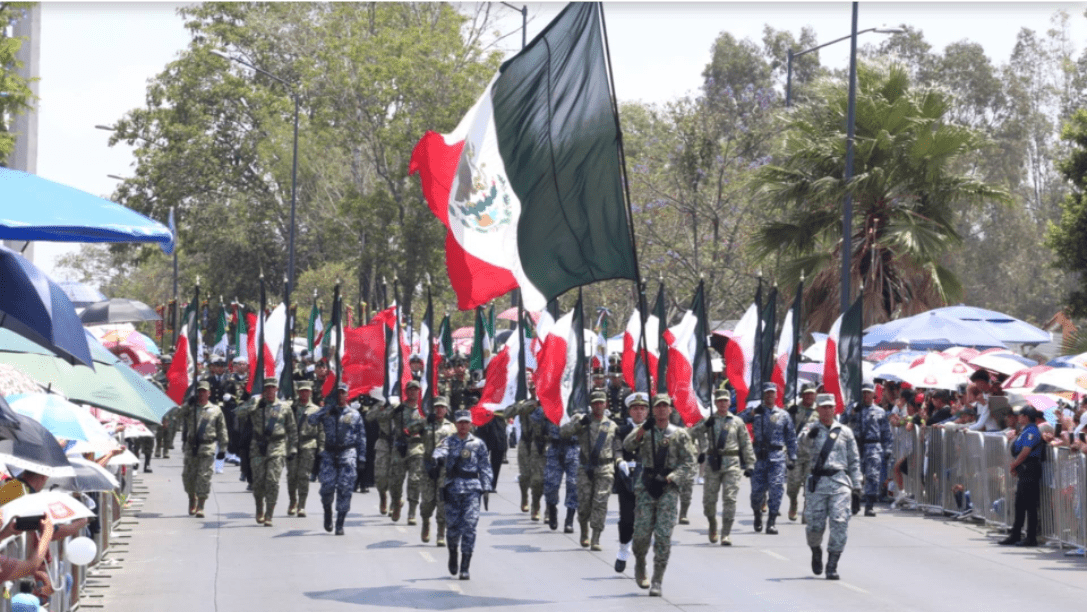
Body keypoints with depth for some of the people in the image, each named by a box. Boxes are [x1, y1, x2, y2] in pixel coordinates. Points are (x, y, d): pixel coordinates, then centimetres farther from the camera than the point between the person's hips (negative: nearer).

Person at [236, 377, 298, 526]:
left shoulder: (284, 407, 9)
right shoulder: (255, 404, 8)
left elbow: (292, 430, 13)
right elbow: (241, 413, -11)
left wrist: (292, 449, 8)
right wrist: (255, 402, -16)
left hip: (277, 448, -1)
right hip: (258, 447, 1)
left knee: (272, 482, -10)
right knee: (258, 481, -1)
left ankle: (268, 516, -7)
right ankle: (259, 510, 24)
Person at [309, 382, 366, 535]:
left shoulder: (354, 415, 10)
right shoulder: (326, 413, 10)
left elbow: (361, 437, 11)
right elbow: (310, 421, -5)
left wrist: (361, 458, 3)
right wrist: (326, 408, -11)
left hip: (348, 454, -1)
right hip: (329, 454, 1)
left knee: (345, 489, -7)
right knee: (327, 486, -9)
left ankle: (340, 524, -2)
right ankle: (327, 510, 22)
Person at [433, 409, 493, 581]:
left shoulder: (478, 444, 9)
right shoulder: (449, 441, 9)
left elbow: (485, 467, 9)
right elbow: (440, 449, -12)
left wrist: (485, 487, 0)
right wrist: (440, 457, -36)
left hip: (472, 489, -1)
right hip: (452, 488, 1)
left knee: (469, 526, -10)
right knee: (452, 525, 4)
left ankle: (464, 567, -8)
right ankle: (453, 553, 35)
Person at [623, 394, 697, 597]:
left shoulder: (680, 434, 7)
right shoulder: (644, 432, 10)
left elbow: (688, 463, 1)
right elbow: (627, 446, -8)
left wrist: (669, 479, -12)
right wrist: (643, 429, -22)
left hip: (668, 489, -1)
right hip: (646, 488, 1)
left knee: (663, 535, -9)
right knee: (641, 533, -2)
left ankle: (657, 582, -4)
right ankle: (639, 567, 27)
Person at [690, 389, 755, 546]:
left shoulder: (737, 422, 9)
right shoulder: (708, 421, 9)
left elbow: (746, 444, 9)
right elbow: (692, 434, 0)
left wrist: (749, 464, 3)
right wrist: (704, 425, -16)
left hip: (732, 464, -1)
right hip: (712, 464, 1)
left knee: (730, 499, -9)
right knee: (709, 499, 4)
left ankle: (726, 534, -6)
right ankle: (712, 525, 31)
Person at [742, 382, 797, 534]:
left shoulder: (783, 415, 12)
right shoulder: (756, 413, 9)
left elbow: (791, 438, 16)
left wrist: (792, 458, 11)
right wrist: (753, 413, -16)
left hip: (777, 457, 0)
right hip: (759, 457, 0)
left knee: (776, 489, -10)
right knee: (757, 489, 0)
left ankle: (771, 523, -6)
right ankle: (757, 514, 28)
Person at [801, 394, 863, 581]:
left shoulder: (845, 432, 14)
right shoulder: (811, 430, 10)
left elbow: (854, 460, 16)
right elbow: (807, 448, -13)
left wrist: (856, 488, 11)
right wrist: (809, 437, -37)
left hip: (840, 482, 1)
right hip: (818, 482, -1)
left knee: (840, 523, -11)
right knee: (815, 525, -2)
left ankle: (832, 566, -6)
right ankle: (816, 551, 30)